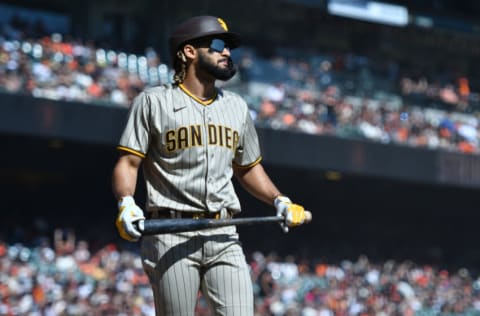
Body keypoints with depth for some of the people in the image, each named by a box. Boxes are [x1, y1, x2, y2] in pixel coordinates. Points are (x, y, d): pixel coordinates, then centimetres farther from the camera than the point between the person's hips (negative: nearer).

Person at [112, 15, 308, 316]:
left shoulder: (237, 107, 18)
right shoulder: (153, 101, 2)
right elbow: (128, 163, -2)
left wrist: (279, 201, 12)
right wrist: (126, 203, -21)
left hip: (224, 237, 4)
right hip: (172, 237, -4)